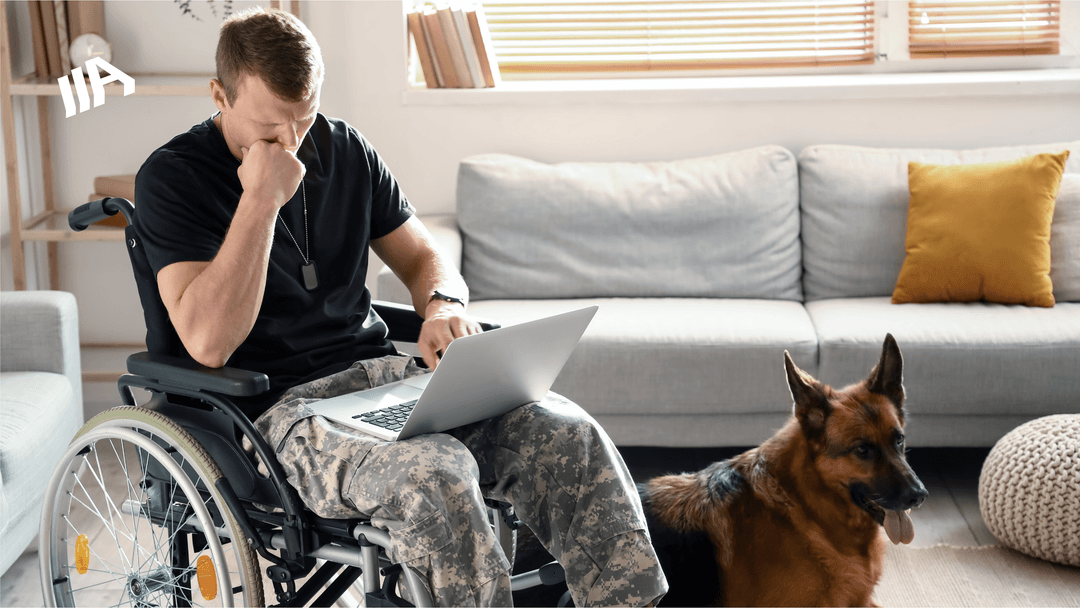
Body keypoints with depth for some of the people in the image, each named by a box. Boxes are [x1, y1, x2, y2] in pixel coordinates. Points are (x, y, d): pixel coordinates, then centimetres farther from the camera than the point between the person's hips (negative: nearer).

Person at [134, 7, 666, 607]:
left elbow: (421, 255, 21)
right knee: (436, 473, -36)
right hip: (279, 407, -6)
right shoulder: (172, 177, -6)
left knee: (569, 434, -17)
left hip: (382, 373, 6)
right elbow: (208, 342, -18)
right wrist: (260, 198, -20)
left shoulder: (344, 149, 12)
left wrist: (443, 304, -3)